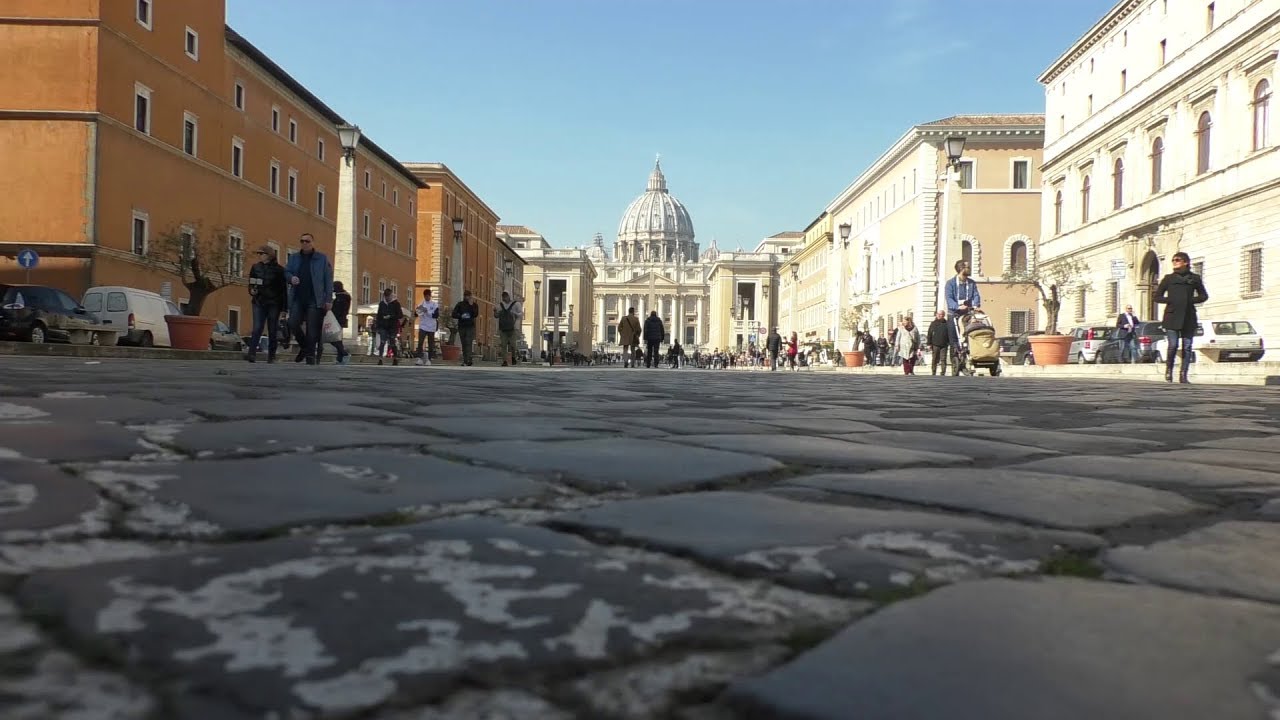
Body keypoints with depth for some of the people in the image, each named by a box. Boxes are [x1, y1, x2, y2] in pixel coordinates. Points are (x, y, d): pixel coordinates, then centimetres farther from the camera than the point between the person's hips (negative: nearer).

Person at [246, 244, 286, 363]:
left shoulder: (278, 270, -1)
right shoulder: (255, 267, 9)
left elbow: (284, 288, 0)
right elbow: (251, 283, 20)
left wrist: (283, 306, -5)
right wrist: (251, 291, -4)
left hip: (273, 303, -2)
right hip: (259, 302, 2)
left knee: (272, 330, 4)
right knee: (257, 328, -10)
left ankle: (271, 355, 12)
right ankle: (252, 353, -16)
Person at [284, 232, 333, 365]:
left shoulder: (322, 258, 2)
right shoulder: (294, 258, 14)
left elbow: (328, 279, 0)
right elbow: (286, 271, 20)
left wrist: (329, 299, -6)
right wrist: (291, 277, -6)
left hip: (314, 299, -3)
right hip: (297, 298, 4)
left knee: (312, 329, -3)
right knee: (293, 324, -4)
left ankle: (310, 355, 7)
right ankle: (304, 347, 20)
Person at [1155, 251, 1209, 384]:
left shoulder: (1194, 278, 10)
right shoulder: (1168, 278, 9)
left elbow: (1204, 295, 15)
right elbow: (1157, 296, 10)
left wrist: (1192, 300, -3)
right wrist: (1169, 300, -7)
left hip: (1188, 317, 1)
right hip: (1172, 317, -1)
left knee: (1187, 347, -1)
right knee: (1173, 345, -11)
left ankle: (1183, 375, 4)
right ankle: (1169, 368, 13)